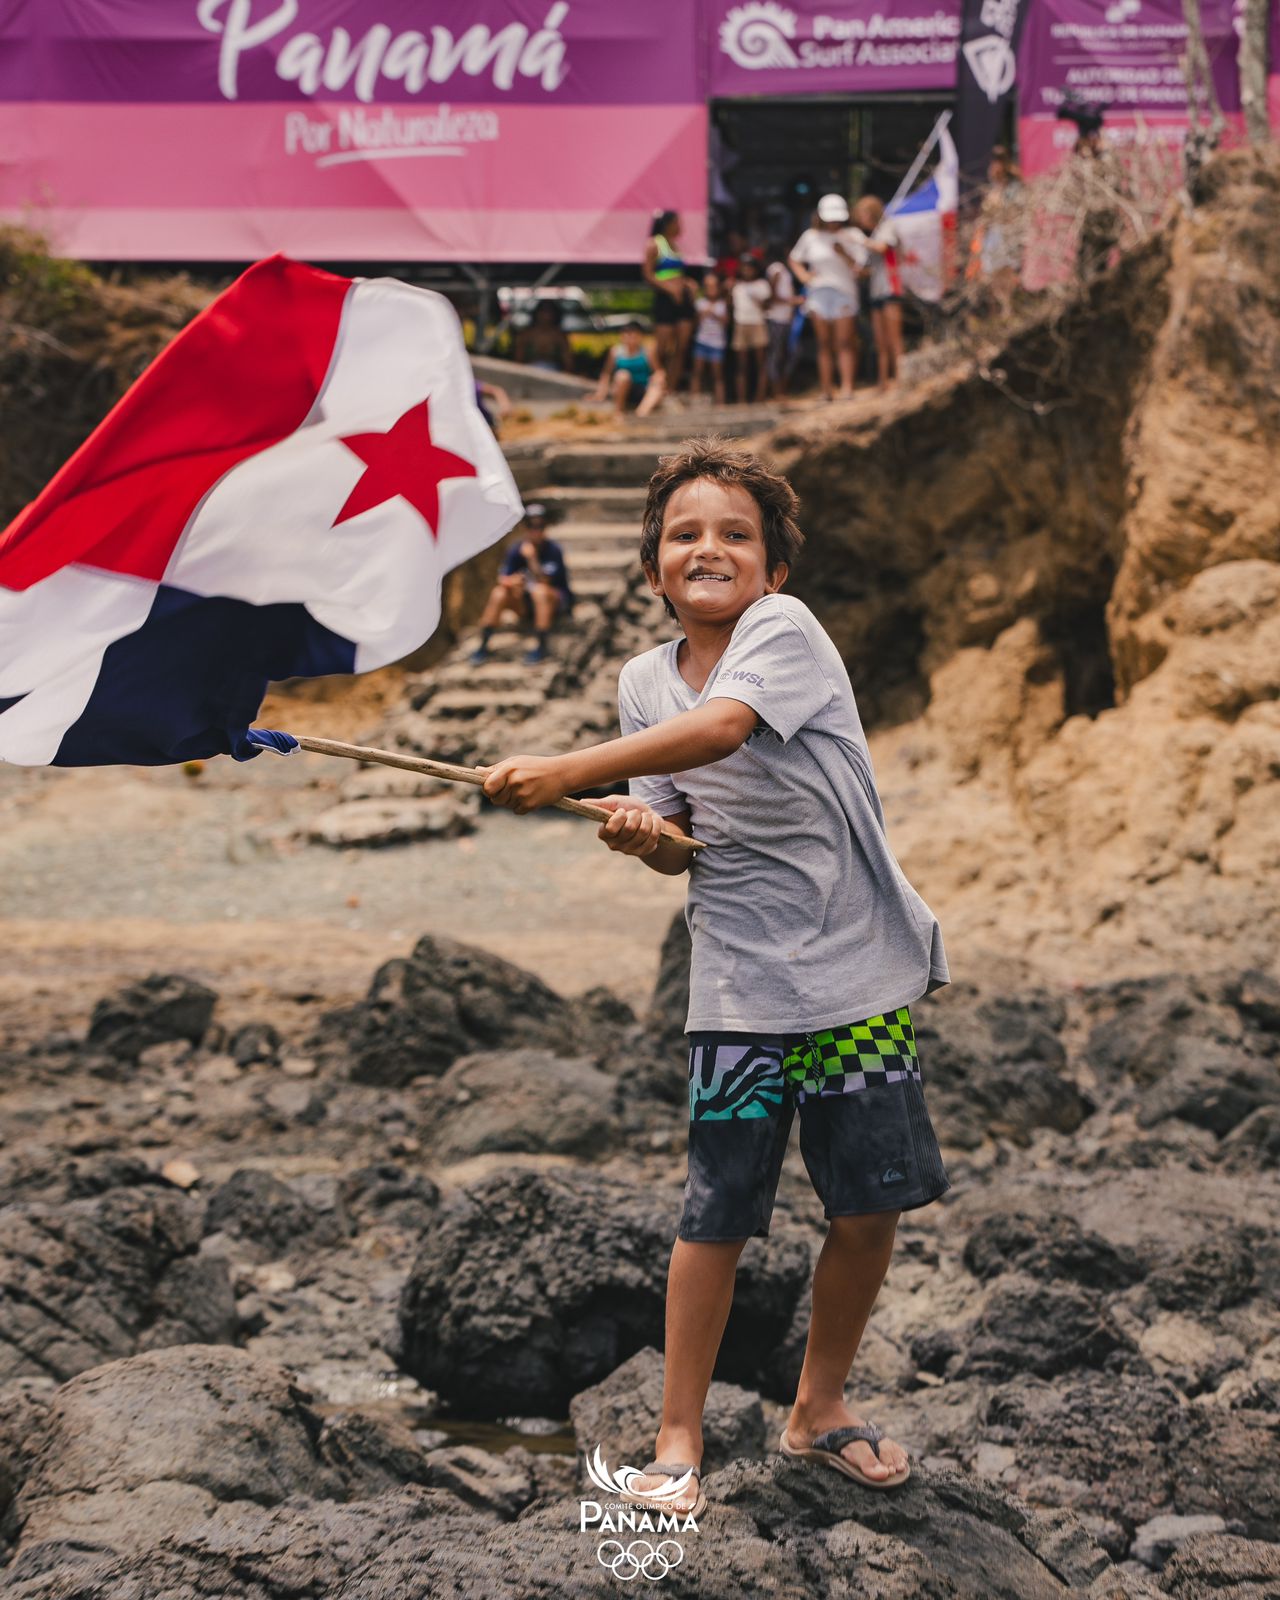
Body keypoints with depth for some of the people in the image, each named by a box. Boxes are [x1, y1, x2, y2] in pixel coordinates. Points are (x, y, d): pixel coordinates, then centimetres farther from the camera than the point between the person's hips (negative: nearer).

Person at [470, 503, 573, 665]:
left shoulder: (553, 550, -15)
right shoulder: (515, 548, -4)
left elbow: (544, 582, -24)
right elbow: (503, 578, -9)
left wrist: (531, 558, -35)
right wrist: (511, 581, -32)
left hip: (556, 600, -4)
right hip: (526, 603, 4)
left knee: (540, 591, -37)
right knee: (499, 593, -22)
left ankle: (541, 646, -31)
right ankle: (483, 645, -17)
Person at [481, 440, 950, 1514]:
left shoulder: (785, 628, -10)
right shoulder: (644, 681, 6)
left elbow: (722, 726, -31)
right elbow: (681, 847, 11)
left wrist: (563, 772, -34)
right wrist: (640, 831, -13)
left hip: (860, 974, -2)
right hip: (741, 985, 2)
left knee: (870, 1211, 5)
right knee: (717, 1216, -1)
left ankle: (819, 1407, 27)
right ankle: (679, 1436, 14)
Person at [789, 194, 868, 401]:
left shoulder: (852, 236, 2)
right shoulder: (811, 236, 8)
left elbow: (858, 267, -3)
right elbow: (793, 259, 19)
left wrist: (843, 254, -18)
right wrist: (803, 276, 2)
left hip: (844, 291, -2)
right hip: (819, 291, 2)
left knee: (845, 343, -7)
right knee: (824, 343, 1)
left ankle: (847, 386, -12)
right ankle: (825, 389, 0)